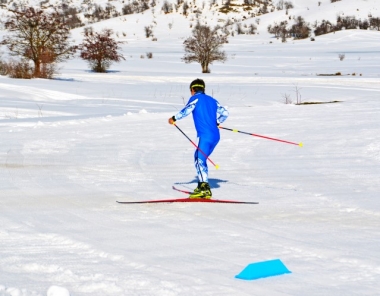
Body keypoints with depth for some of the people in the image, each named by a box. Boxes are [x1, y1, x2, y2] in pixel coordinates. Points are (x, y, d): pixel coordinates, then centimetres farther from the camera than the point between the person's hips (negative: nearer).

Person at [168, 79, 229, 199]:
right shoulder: (212, 100, 21)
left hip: (205, 136, -8)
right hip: (215, 136, 8)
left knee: (200, 160, -13)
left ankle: (205, 188, -26)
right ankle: (202, 186, 20)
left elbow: (187, 110, -14)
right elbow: (225, 113, 21)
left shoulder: (196, 98, 3)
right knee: (199, 157, 19)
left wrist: (174, 118, -5)